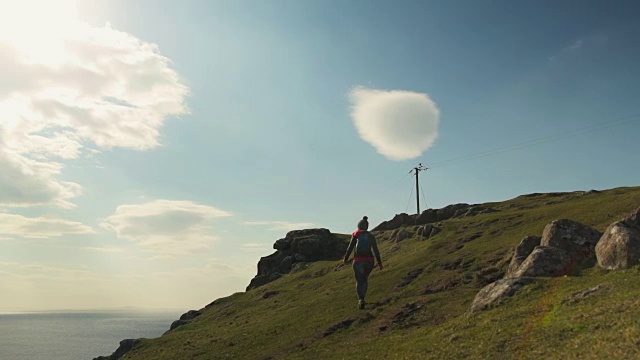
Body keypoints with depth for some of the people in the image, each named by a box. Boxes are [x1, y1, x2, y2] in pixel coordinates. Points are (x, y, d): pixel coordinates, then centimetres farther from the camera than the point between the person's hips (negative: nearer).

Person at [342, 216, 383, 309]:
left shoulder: (355, 235, -2)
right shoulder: (371, 236, 2)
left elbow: (350, 248, -4)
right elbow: (375, 250, -3)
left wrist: (345, 259, 8)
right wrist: (379, 262, 1)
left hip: (358, 261, -2)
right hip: (369, 261, 3)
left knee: (359, 281, -2)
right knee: (365, 279, 24)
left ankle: (361, 300, -21)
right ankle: (361, 297, 30)